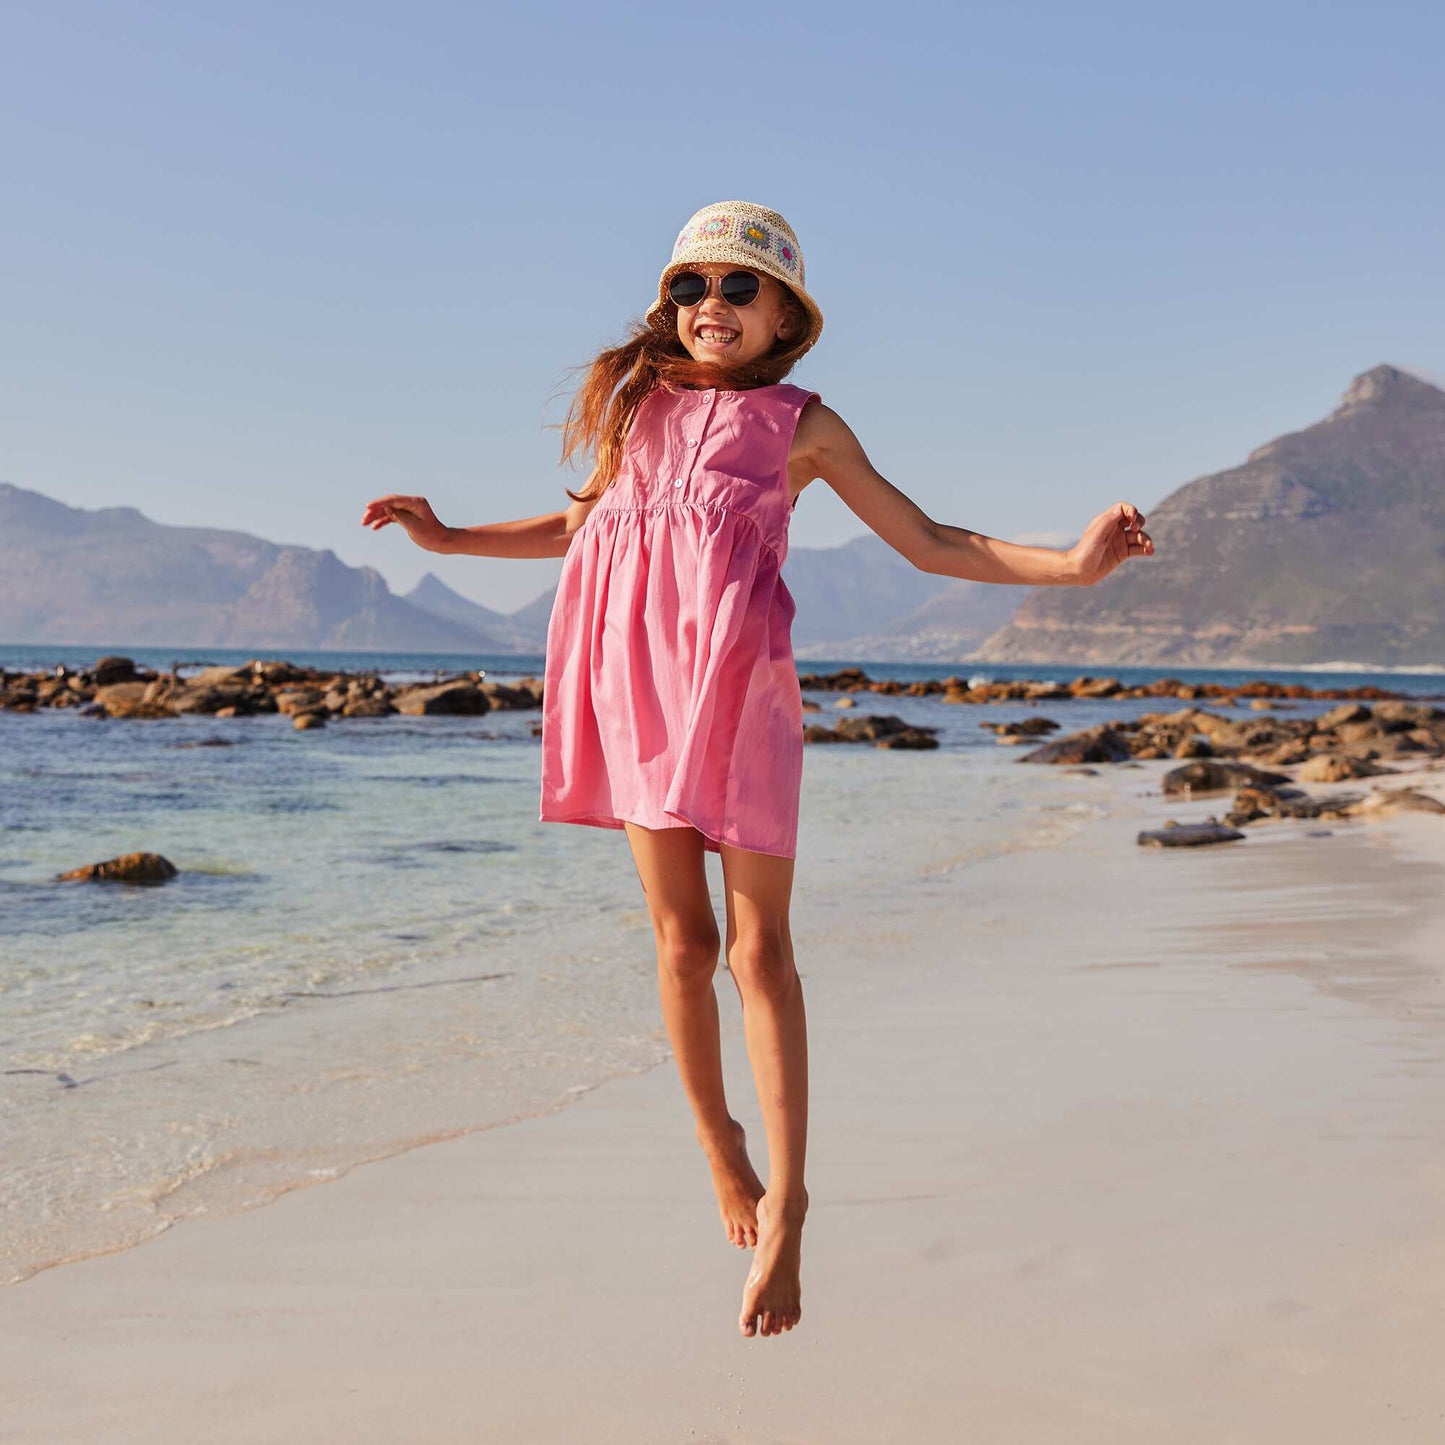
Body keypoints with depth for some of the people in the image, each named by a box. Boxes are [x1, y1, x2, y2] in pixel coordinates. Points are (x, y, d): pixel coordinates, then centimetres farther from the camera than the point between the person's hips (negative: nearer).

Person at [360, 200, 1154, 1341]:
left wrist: (1072, 563, 1)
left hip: (735, 669, -3)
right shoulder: (637, 399, 20)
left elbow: (929, 542, 11)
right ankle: (716, 1137, 24)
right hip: (631, 668, 3)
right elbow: (579, 523, 34)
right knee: (681, 934, 4)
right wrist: (448, 536, 31)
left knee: (758, 941, -6)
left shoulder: (801, 422, 12)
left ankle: (783, 1201, -5)